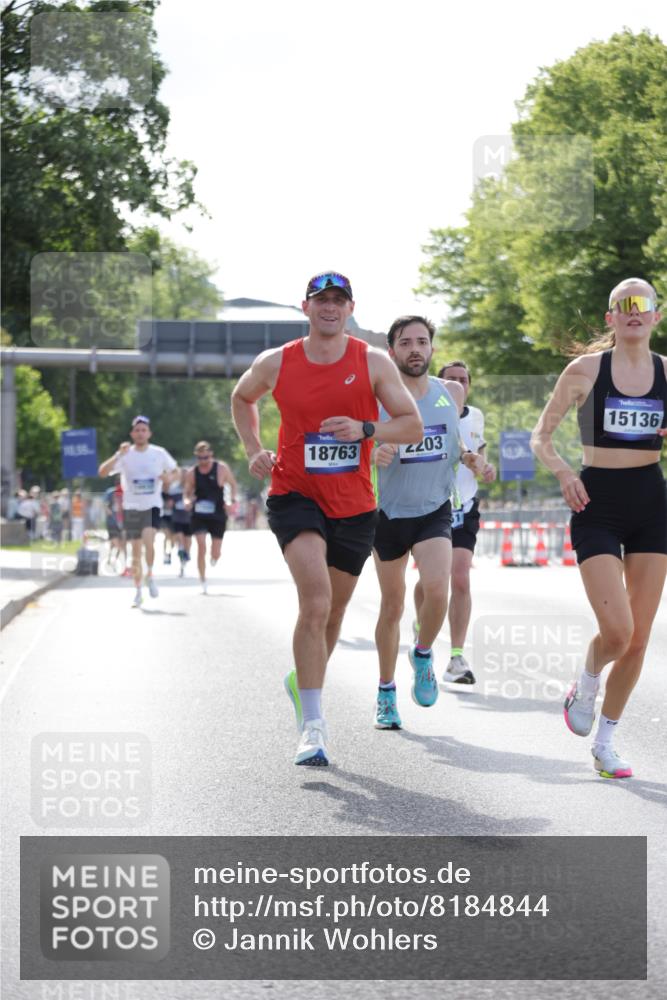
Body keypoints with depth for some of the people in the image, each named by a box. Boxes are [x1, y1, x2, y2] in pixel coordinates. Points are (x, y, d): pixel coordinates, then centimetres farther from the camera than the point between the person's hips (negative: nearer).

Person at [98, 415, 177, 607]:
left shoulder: (159, 453, 1)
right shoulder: (125, 455, -2)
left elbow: (173, 471, 18)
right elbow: (103, 471, -14)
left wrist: (168, 477, -6)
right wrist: (119, 455, -26)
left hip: (152, 506, -1)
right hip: (131, 507, 1)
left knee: (148, 542, -24)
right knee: (136, 551, 5)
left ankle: (150, 576, 1)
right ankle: (138, 591, 16)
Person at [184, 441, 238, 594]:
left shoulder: (222, 468, -5)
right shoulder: (191, 473, -1)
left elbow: (233, 484, 8)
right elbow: (187, 492, 11)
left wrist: (233, 500, -6)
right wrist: (187, 500, -12)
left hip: (218, 515, 0)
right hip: (199, 515, 0)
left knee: (216, 553, 3)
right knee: (201, 546, -16)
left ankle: (213, 558, 44)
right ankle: (203, 581, -5)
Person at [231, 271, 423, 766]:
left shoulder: (373, 362, -2)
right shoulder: (275, 364, 0)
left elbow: (413, 427, -3)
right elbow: (242, 398, 21)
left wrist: (365, 429, -20)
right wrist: (254, 450, 7)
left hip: (354, 506, 2)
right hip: (295, 496, -2)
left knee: (332, 610, 16)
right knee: (316, 597, -24)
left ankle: (302, 679, 48)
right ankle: (313, 725, -23)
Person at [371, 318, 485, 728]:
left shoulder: (452, 393, 3)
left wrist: (471, 458, 1)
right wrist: (374, 456, -26)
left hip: (435, 510, 1)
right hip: (389, 512, -1)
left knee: (437, 587, -23)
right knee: (392, 606, 9)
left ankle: (423, 655, 6)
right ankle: (387, 692, 26)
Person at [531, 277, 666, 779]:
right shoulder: (586, 369, -3)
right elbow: (541, 436, 2)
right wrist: (562, 470, -17)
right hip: (598, 503, -3)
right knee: (617, 631, -15)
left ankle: (605, 740, 19)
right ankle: (586, 686, 19)